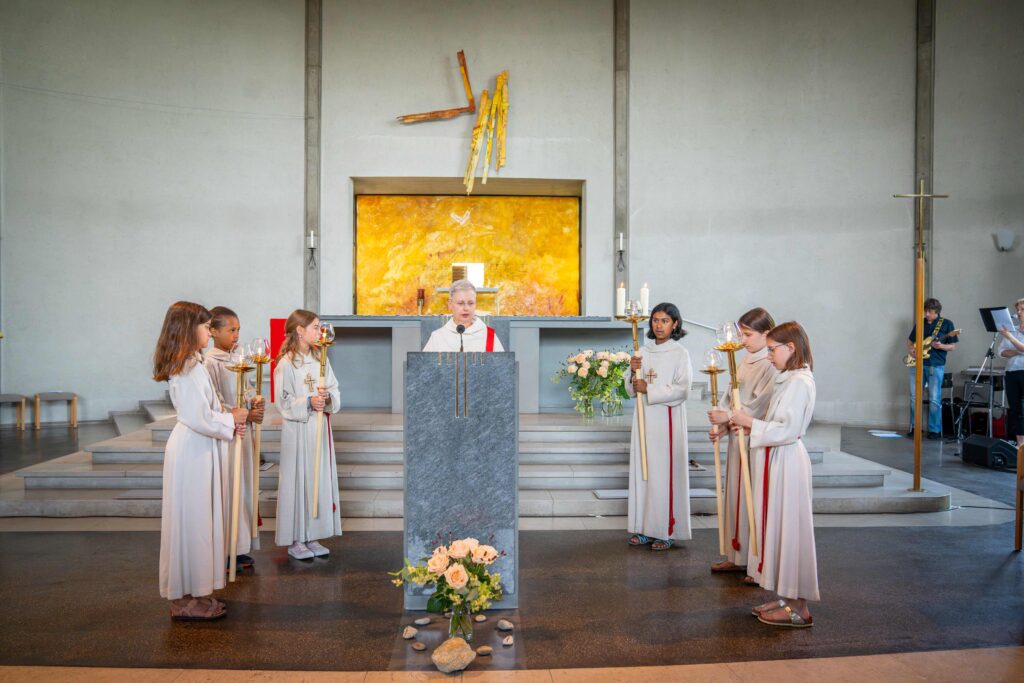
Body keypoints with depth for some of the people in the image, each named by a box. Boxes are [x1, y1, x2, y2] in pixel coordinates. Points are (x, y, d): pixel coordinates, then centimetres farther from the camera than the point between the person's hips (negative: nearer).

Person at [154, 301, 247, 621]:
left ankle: (195, 592, 25)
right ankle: (185, 599, 10)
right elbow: (201, 419, -23)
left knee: (201, 520, 15)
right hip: (192, 451, -10)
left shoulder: (192, 364, 13)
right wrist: (231, 419, -9)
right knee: (191, 520, -1)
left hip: (200, 450, 10)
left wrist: (229, 420, 5)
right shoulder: (188, 369, -19)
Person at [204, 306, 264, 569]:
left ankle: (241, 547, 21)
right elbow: (215, 405, -15)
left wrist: (255, 400, -5)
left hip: (243, 431, 8)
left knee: (244, 487, 11)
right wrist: (245, 416, -16)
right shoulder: (210, 362, -12)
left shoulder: (237, 360, 10)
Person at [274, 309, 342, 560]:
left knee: (321, 478, 9)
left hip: (320, 428, 6)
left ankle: (313, 537, 20)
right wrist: (309, 403, -23)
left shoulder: (321, 358, 8)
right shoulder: (286, 363, -9)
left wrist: (327, 397, -14)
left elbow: (335, 391, 7)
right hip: (297, 430, -6)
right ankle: (295, 541, 12)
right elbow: (284, 402, -11)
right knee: (298, 480, 0)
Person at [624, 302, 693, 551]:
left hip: (668, 420, -5)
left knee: (665, 472, -4)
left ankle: (667, 531, 5)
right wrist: (634, 371, -7)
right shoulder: (643, 352, 11)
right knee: (642, 470, 6)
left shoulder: (680, 353, -3)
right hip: (644, 418, 5)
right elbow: (631, 389, 12)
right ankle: (645, 527, 15)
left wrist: (649, 389, -15)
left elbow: (682, 390, -12)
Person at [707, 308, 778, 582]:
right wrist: (720, 426, -1)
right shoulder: (745, 361, 11)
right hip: (737, 437, 8)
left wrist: (728, 417, -16)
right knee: (736, 495, 14)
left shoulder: (771, 366, -14)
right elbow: (730, 396, 11)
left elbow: (759, 407, -19)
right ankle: (738, 556, 26)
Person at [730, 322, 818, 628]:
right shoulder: (787, 379, 13)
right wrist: (748, 424, 3)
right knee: (778, 528, 14)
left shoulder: (800, 381, -17)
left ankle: (798, 608, 7)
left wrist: (751, 423, -15)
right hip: (776, 460, 10)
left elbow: (787, 430, -22)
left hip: (787, 462, -10)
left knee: (788, 528, -3)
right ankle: (786, 597, 24)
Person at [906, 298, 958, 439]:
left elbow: (953, 346, 1)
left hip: (936, 365, -4)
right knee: (914, 396, 5)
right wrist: (911, 349, -2)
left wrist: (941, 346, -19)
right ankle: (915, 427, 16)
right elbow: (909, 341, 20)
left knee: (934, 399, -5)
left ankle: (935, 430, 4)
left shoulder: (947, 324, 2)